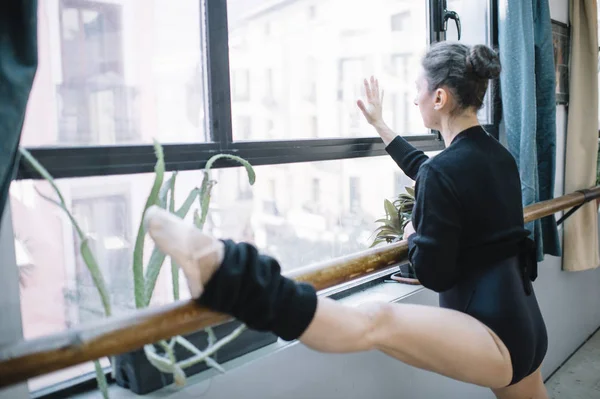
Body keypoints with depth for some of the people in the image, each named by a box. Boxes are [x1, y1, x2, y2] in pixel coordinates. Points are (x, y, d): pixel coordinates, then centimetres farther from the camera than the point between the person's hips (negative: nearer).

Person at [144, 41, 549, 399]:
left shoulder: (443, 171, -16)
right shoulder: (499, 155, 12)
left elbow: (433, 273, -16)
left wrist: (413, 236, 6)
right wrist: (380, 125, 37)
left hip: (495, 334, -10)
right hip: (522, 327, 10)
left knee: (375, 323, -34)